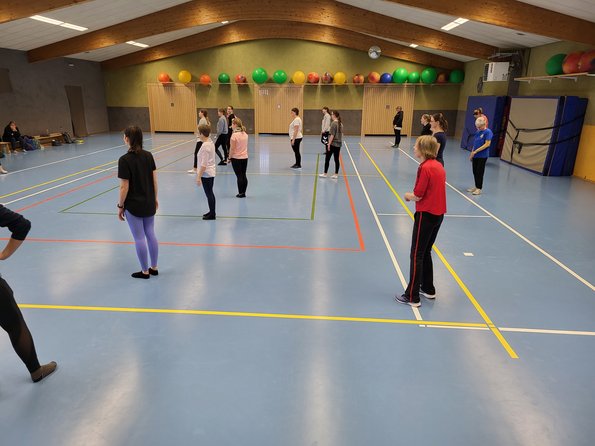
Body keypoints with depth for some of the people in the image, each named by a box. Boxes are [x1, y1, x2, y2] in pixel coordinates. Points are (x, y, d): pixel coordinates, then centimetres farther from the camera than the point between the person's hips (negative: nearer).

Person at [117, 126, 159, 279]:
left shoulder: (124, 160, -18)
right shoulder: (148, 155, -2)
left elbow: (124, 187, -16)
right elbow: (154, 180, 3)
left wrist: (120, 206, -5)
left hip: (134, 206, -5)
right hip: (149, 203, 6)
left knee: (139, 238, 6)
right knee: (151, 234, 15)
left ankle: (145, 271, 19)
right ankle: (154, 267, 26)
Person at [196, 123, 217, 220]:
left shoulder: (205, 146, -21)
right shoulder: (210, 142, 6)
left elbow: (204, 164, -22)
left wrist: (199, 176, -18)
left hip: (206, 174, -9)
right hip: (211, 172, 9)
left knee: (209, 194, 2)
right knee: (210, 193, 18)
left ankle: (212, 214, 12)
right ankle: (212, 212, 30)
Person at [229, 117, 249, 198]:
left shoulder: (234, 135, -16)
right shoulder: (245, 134, 3)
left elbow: (232, 148, -14)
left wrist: (230, 157, -2)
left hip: (236, 158, -6)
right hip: (245, 157, 6)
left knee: (239, 176, 2)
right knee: (244, 175, 12)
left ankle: (241, 193, 8)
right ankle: (243, 193, 18)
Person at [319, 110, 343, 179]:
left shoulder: (334, 123, -14)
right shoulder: (340, 123, 9)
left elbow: (332, 135, -18)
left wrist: (329, 144, -15)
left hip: (332, 144, -7)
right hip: (338, 144, 7)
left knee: (327, 159, 4)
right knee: (336, 159, 8)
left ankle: (325, 174, 9)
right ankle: (336, 174, 9)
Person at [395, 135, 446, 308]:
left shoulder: (425, 168, -17)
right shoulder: (439, 166, 9)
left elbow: (417, 196, -18)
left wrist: (408, 196, 2)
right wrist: (415, 195, 8)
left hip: (426, 215, -9)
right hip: (438, 214, 9)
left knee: (416, 255, -1)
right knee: (425, 253, 21)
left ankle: (412, 297, 6)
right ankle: (428, 289, 32)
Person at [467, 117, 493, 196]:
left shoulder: (488, 132, -11)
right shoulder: (478, 132, 9)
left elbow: (487, 144, -17)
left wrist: (476, 151, -18)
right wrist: (472, 153, 10)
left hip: (482, 156, -7)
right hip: (475, 156, 7)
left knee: (479, 172, 0)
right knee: (475, 172, 11)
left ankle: (479, 188, 9)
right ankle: (476, 187, 23)